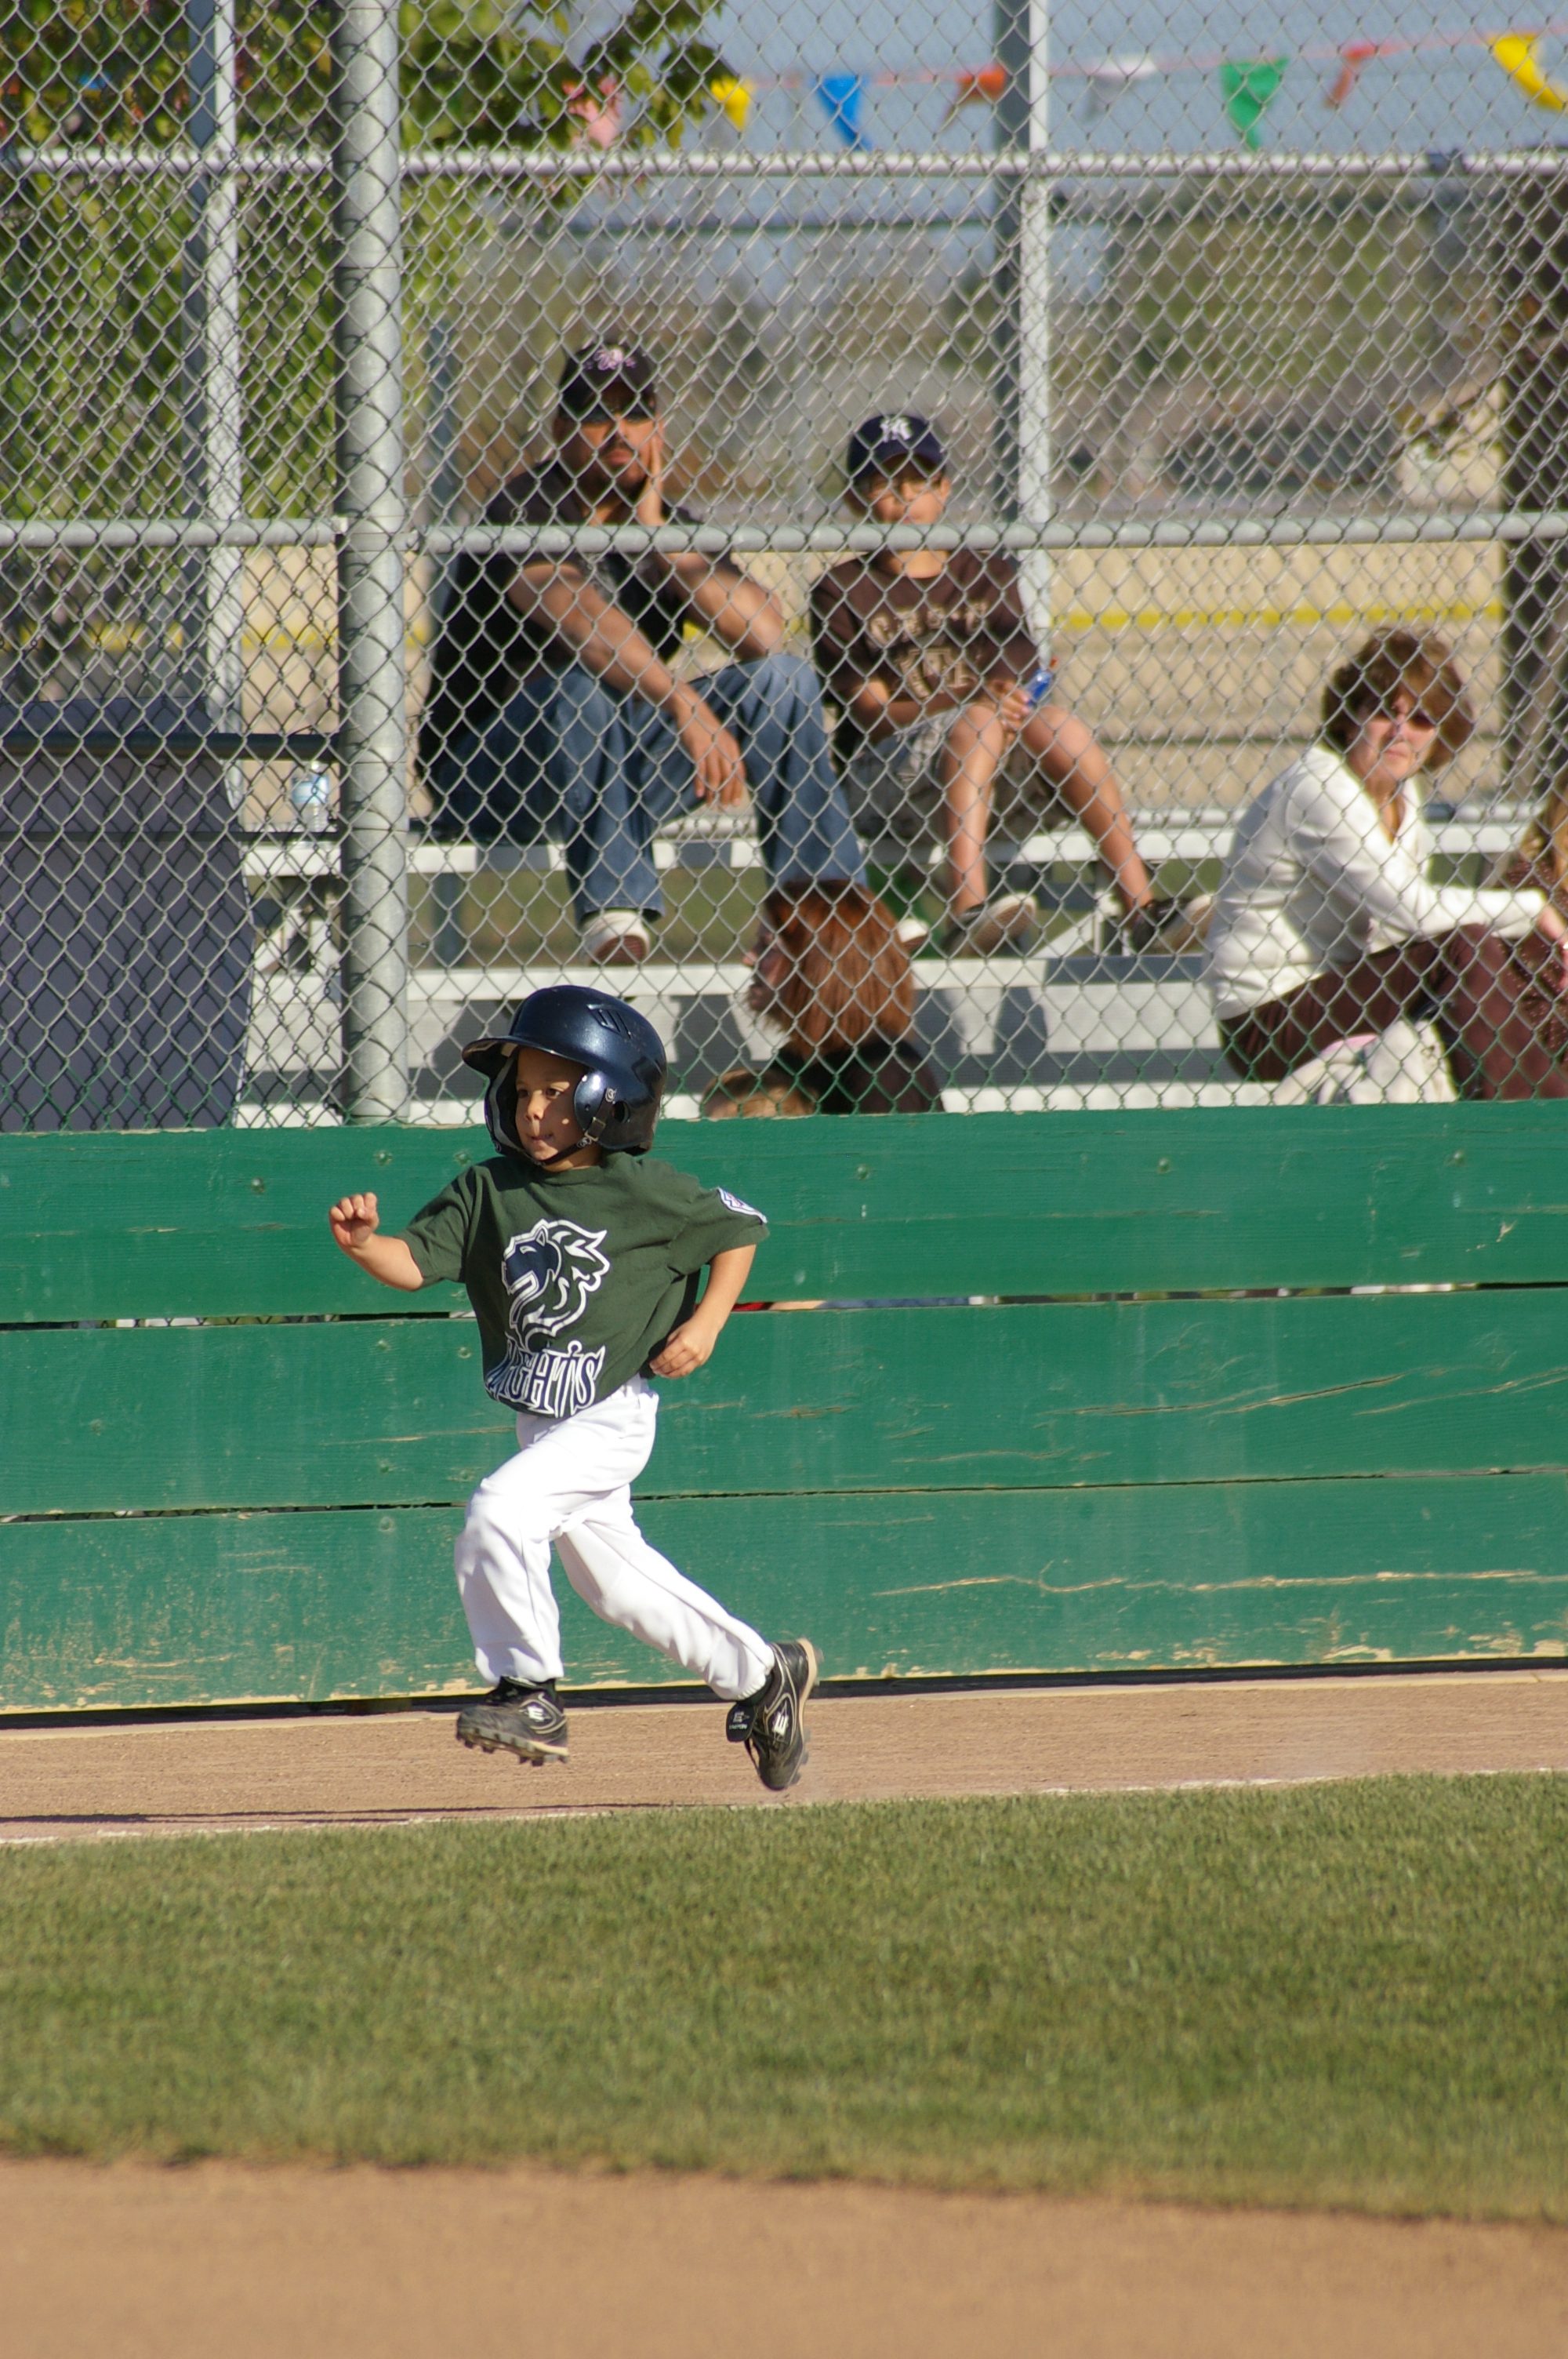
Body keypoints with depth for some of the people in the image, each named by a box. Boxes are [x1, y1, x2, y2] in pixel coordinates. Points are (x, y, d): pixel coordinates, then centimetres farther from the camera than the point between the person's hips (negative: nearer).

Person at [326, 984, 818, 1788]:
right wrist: (363, 1244, -28)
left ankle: (528, 1690, -11)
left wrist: (707, 1321, -8)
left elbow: (740, 1230, 3)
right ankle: (762, 1675, 31)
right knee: (612, 1576, 15)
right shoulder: (487, 1191, 0)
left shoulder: (646, 1193, -10)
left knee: (499, 1510, -24)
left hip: (613, 1414, -6)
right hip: (542, 1419, 6)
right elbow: (417, 1262, -8)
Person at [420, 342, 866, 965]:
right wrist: (686, 708, -42)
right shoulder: (530, 507, -14)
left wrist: (657, 535, -10)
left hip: (624, 762, 7)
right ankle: (611, 904, -40)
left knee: (781, 679, -5)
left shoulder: (664, 520, 7)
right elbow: (573, 612, -33)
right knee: (583, 678, -37)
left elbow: (764, 632, -7)